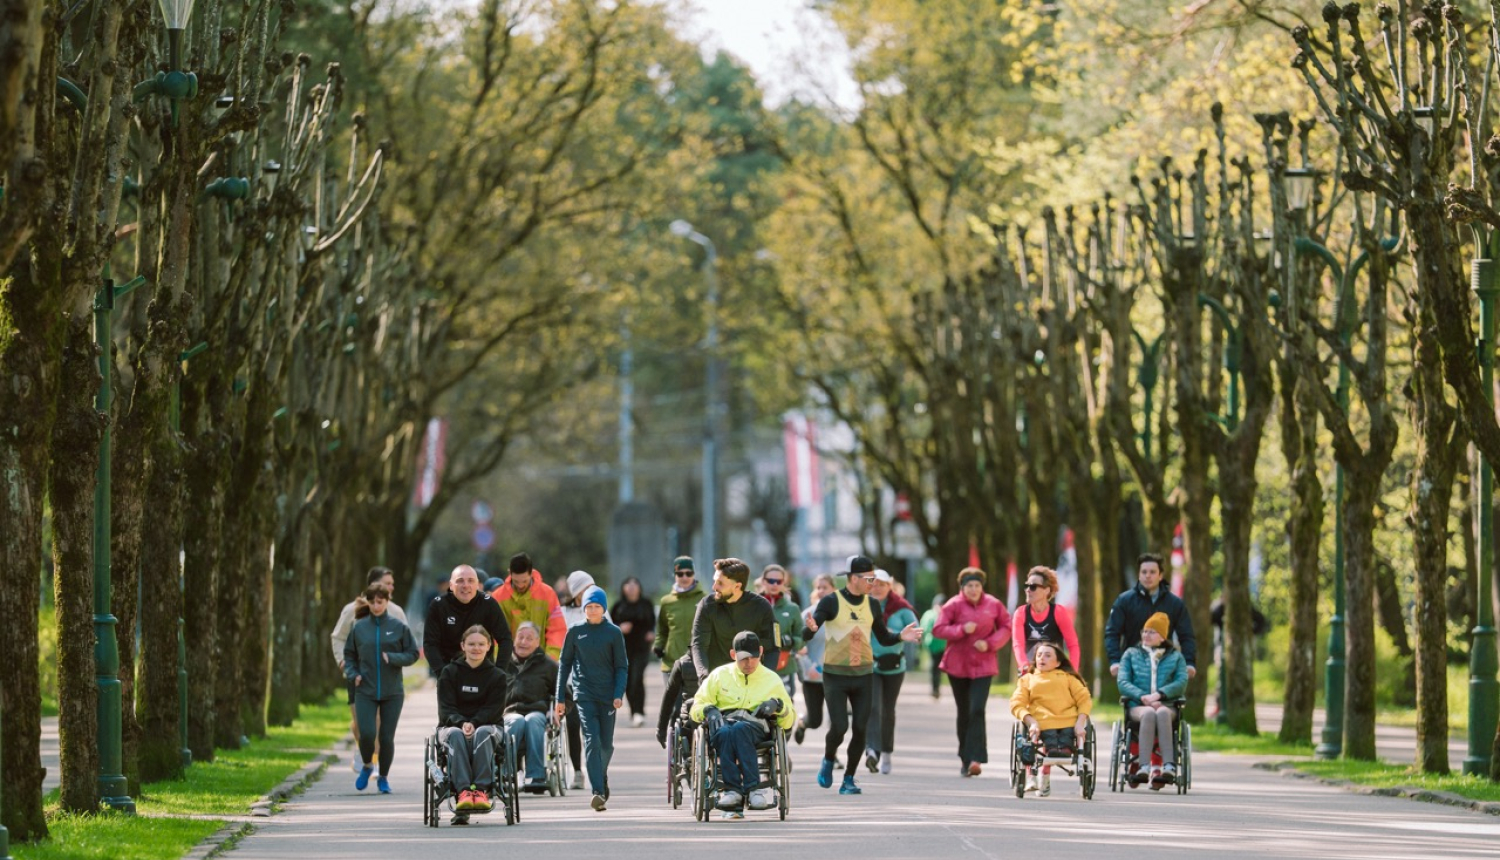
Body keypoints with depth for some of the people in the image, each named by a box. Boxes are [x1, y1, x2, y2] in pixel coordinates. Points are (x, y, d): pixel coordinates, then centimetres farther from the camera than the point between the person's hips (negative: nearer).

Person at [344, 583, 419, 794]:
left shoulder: (399, 627, 0)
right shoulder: (359, 627, 3)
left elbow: (412, 654, 2)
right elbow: (349, 655, 14)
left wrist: (392, 658, -15)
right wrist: (353, 674, -3)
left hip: (392, 693, 0)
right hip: (365, 691, 0)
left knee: (387, 737, 2)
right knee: (367, 734, -12)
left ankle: (383, 778, 20)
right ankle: (367, 766, 17)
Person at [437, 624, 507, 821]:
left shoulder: (497, 676, 8)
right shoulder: (449, 672, 8)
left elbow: (493, 709, -3)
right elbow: (446, 707, -1)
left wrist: (474, 723, -22)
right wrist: (461, 723, -22)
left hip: (487, 725, 0)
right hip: (452, 725, 0)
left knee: (483, 733, -37)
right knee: (456, 735, -36)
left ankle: (482, 789, -46)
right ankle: (463, 789, -51)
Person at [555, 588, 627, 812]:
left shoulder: (613, 633, 3)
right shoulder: (575, 632, 5)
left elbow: (621, 667, 4)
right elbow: (564, 664, 10)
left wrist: (619, 694, -10)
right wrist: (560, 698, 6)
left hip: (608, 695, 1)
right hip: (583, 694, -1)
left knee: (606, 744, 7)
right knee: (592, 741, -15)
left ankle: (601, 779, 37)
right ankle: (597, 792, -21)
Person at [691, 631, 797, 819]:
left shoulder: (772, 680, 22)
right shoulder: (719, 675, 22)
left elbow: (789, 721, 21)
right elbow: (697, 707, 18)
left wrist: (778, 705, -1)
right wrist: (709, 710, -6)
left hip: (755, 726, -1)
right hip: (723, 721, 1)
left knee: (739, 729, -39)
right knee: (723, 732, -39)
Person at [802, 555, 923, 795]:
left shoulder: (871, 605, 6)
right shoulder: (831, 602, -9)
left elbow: (883, 638, 14)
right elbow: (806, 635, -15)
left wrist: (900, 636, -7)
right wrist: (811, 628, -38)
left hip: (863, 675, 4)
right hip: (835, 674, -4)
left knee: (860, 729, 0)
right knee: (839, 726, -11)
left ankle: (849, 779, 11)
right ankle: (828, 761, 19)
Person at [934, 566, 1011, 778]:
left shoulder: (993, 605, 0)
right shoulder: (953, 605, -4)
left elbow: (1006, 627, 7)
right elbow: (938, 629, -6)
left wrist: (990, 643, -9)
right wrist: (962, 630, -20)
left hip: (983, 665, -1)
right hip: (957, 664, 1)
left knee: (977, 710, -15)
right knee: (964, 712, 8)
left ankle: (975, 758, -20)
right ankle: (966, 759, 19)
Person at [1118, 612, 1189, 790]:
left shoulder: (1175, 657, 20)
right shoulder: (1131, 654, 20)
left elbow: (1181, 683, 3)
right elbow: (1123, 683, 6)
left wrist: (1158, 695, -14)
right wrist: (1143, 697, -12)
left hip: (1166, 706, 0)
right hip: (1137, 706, 0)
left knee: (1162, 713, -39)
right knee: (1149, 713, -38)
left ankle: (1169, 767, -51)